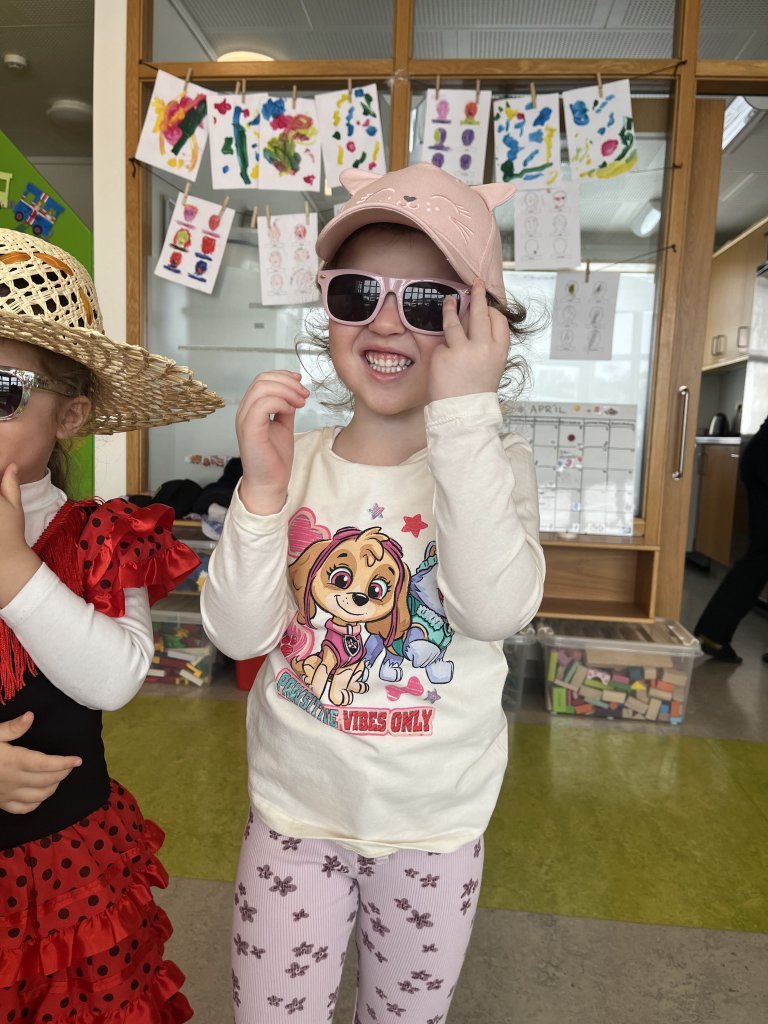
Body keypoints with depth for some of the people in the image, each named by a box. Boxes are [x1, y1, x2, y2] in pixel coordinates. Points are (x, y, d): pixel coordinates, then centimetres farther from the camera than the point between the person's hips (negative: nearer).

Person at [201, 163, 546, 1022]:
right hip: (295, 807, 1)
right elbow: (238, 634, -14)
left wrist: (465, 411, -32)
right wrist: (262, 492, -28)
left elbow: (496, 608, -31)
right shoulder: (296, 460, -8)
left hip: (436, 825, 0)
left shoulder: (492, 462, -12)